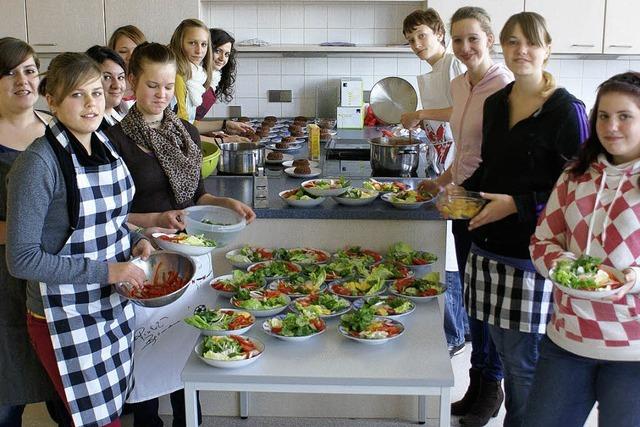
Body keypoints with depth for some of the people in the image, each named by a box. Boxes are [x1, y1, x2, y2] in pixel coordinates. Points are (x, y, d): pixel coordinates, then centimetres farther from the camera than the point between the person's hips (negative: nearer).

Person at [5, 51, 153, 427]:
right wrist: (105, 271, -22)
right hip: (66, 319, -7)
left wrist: (134, 241, -1)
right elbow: (21, 259, -19)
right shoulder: (39, 163, -20)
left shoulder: (105, 146, 3)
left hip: (116, 306, 7)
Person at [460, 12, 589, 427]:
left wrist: (517, 204, -19)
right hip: (488, 247, 6)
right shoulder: (495, 103, 9)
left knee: (524, 361, 3)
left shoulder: (567, 110, -11)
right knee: (503, 346, 18)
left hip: (532, 253, -6)